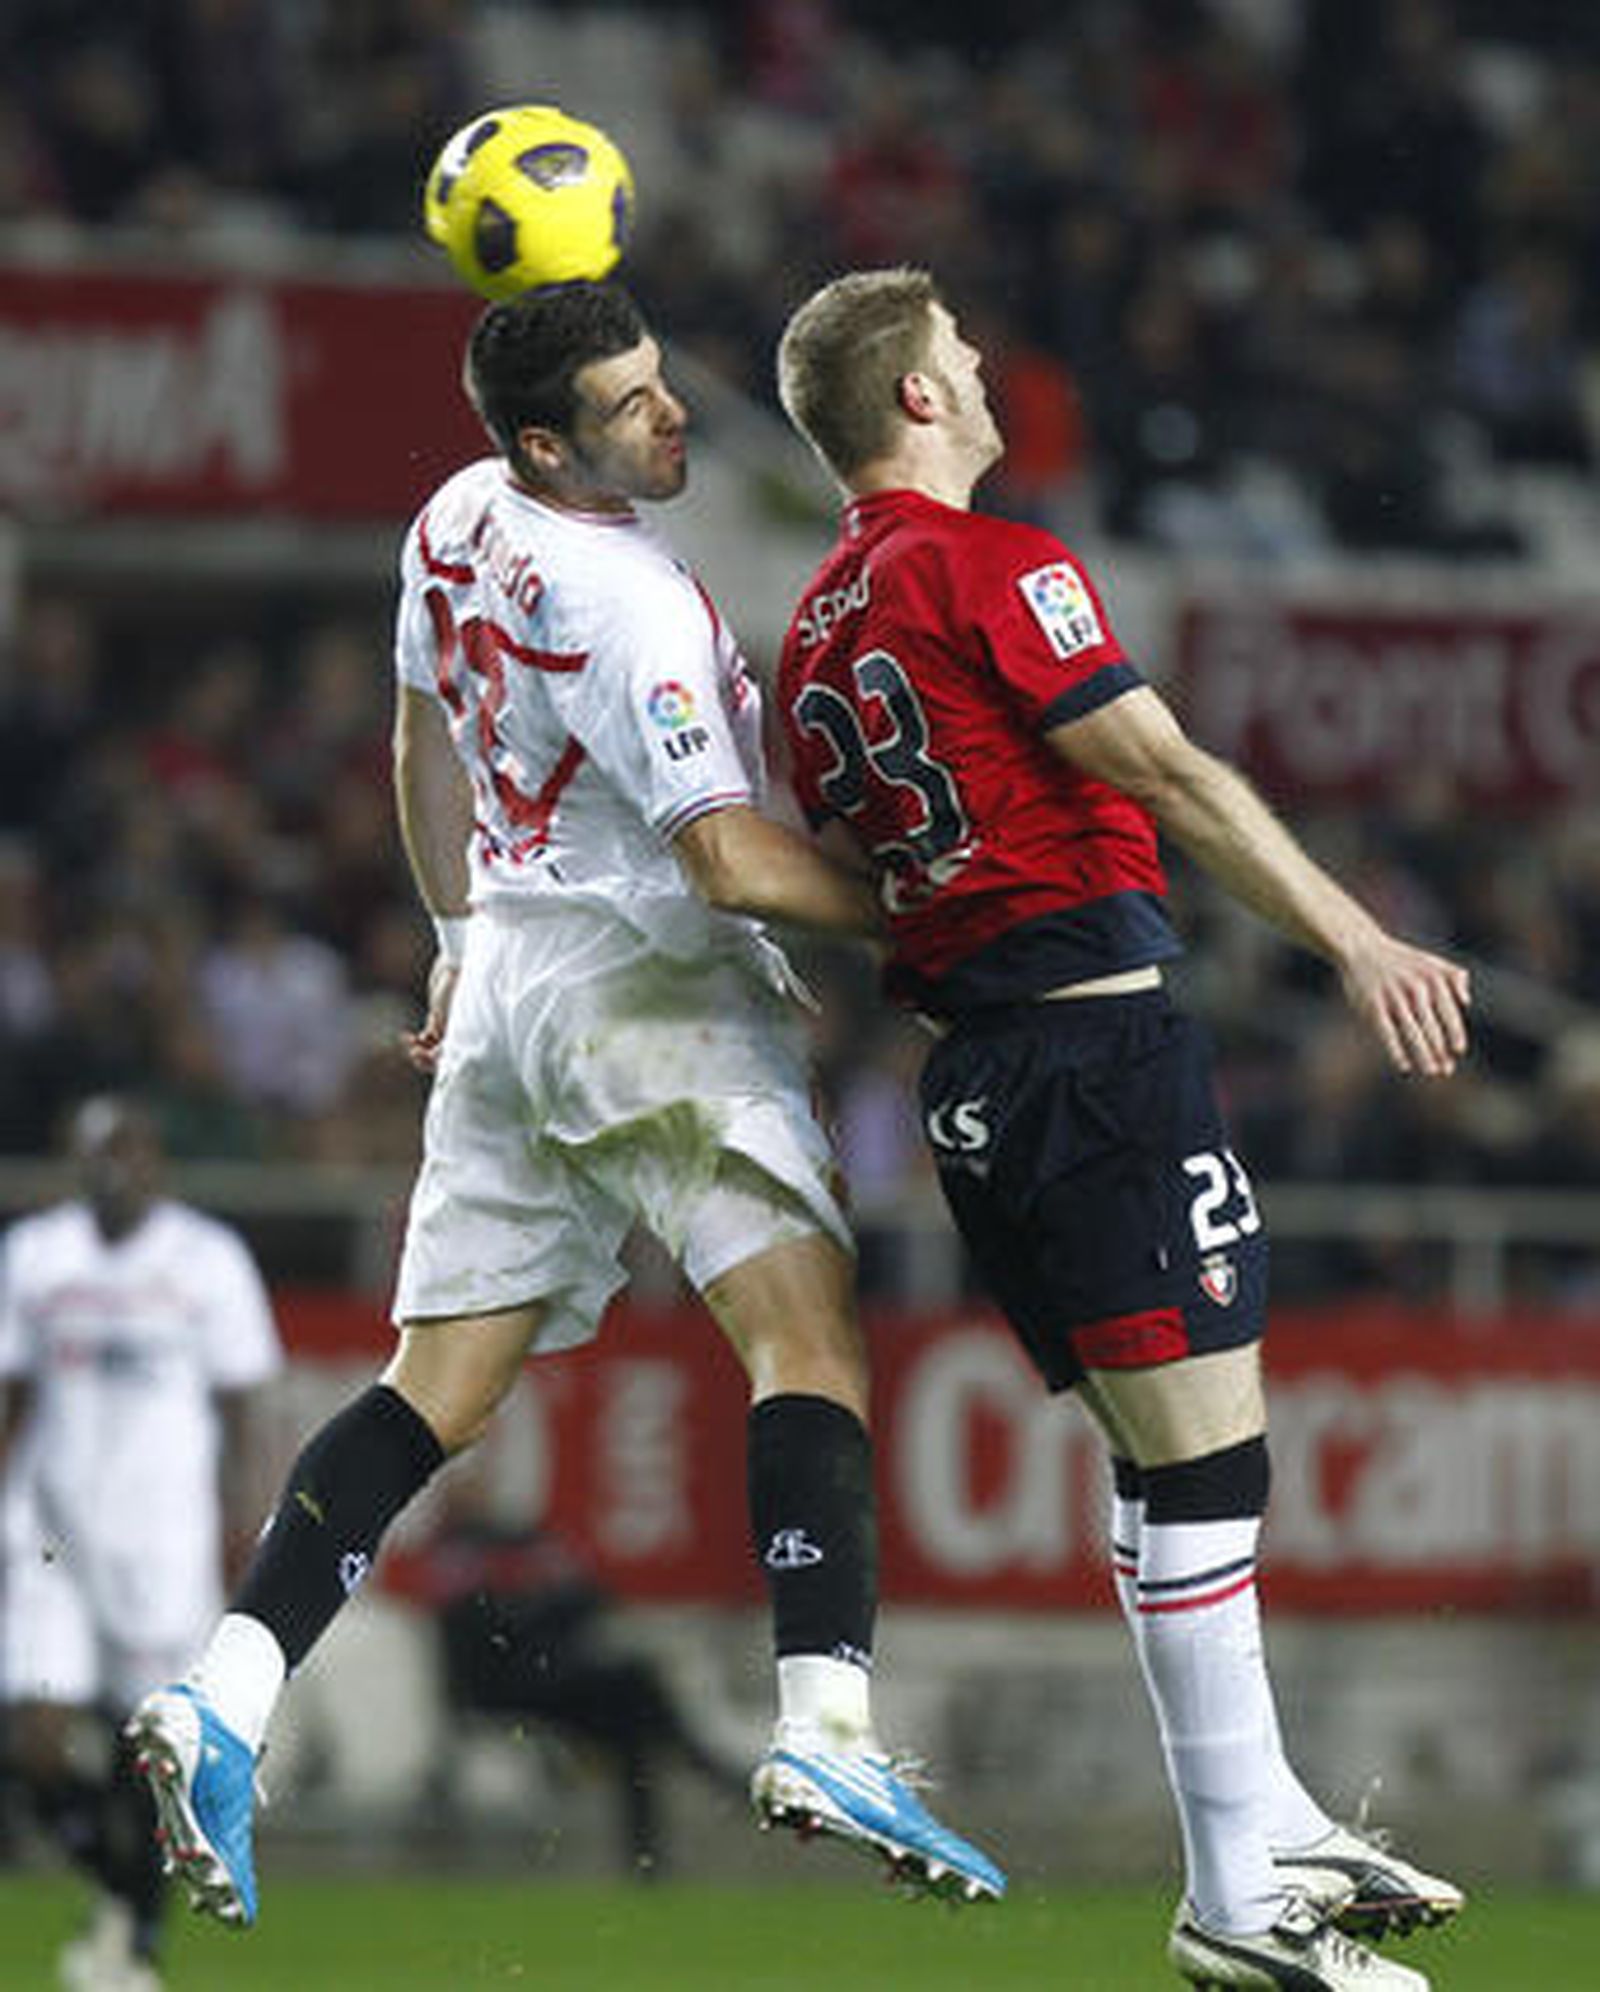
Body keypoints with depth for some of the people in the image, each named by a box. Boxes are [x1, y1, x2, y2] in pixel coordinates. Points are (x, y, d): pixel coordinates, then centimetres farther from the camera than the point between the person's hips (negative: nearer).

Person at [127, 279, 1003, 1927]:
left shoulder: (456, 522, 10)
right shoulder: (625, 604, -19)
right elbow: (731, 858, -21)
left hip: (511, 983, 9)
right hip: (654, 987, -9)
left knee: (435, 1391, 9)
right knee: (809, 1341, -15)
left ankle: (227, 1693, -4)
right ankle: (823, 1729, -30)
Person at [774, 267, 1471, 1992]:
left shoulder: (814, 632, 16)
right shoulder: (991, 564, -8)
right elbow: (1167, 776, -15)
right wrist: (1356, 942, -17)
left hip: (965, 1068, 9)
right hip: (1098, 1037, -9)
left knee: (1165, 1459, 14)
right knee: (1206, 1448, -10)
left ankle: (1268, 1823, 18)